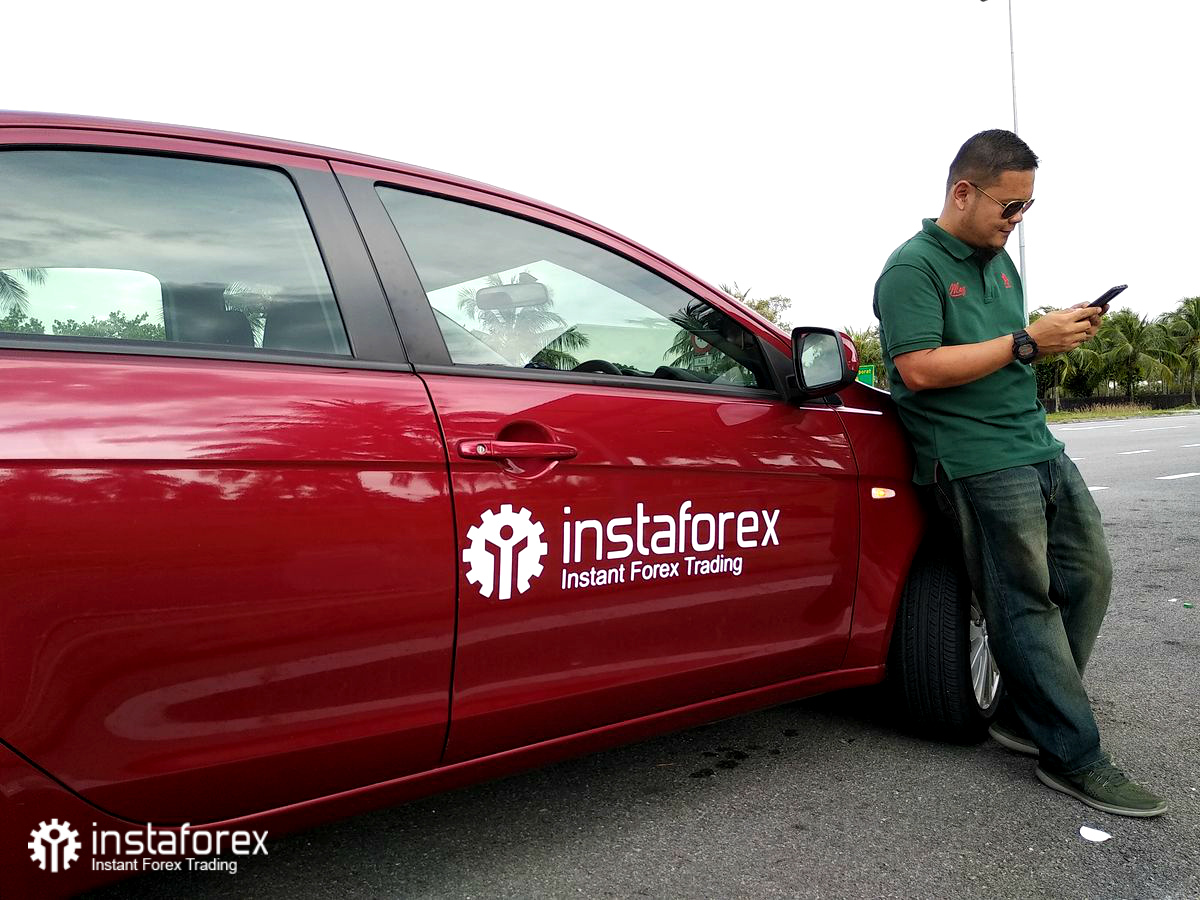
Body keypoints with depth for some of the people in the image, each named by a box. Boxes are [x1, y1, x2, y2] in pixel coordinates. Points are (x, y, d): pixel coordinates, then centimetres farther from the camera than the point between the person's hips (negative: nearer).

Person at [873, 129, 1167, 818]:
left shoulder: (999, 260, 20)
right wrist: (1028, 341, -17)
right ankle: (1072, 757, 7)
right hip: (979, 463, -9)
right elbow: (920, 369, -20)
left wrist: (1062, 336, 7)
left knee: (1088, 575, 11)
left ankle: (1027, 715, 24)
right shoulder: (913, 268, -9)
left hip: (1040, 446, 9)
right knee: (1029, 602, -5)